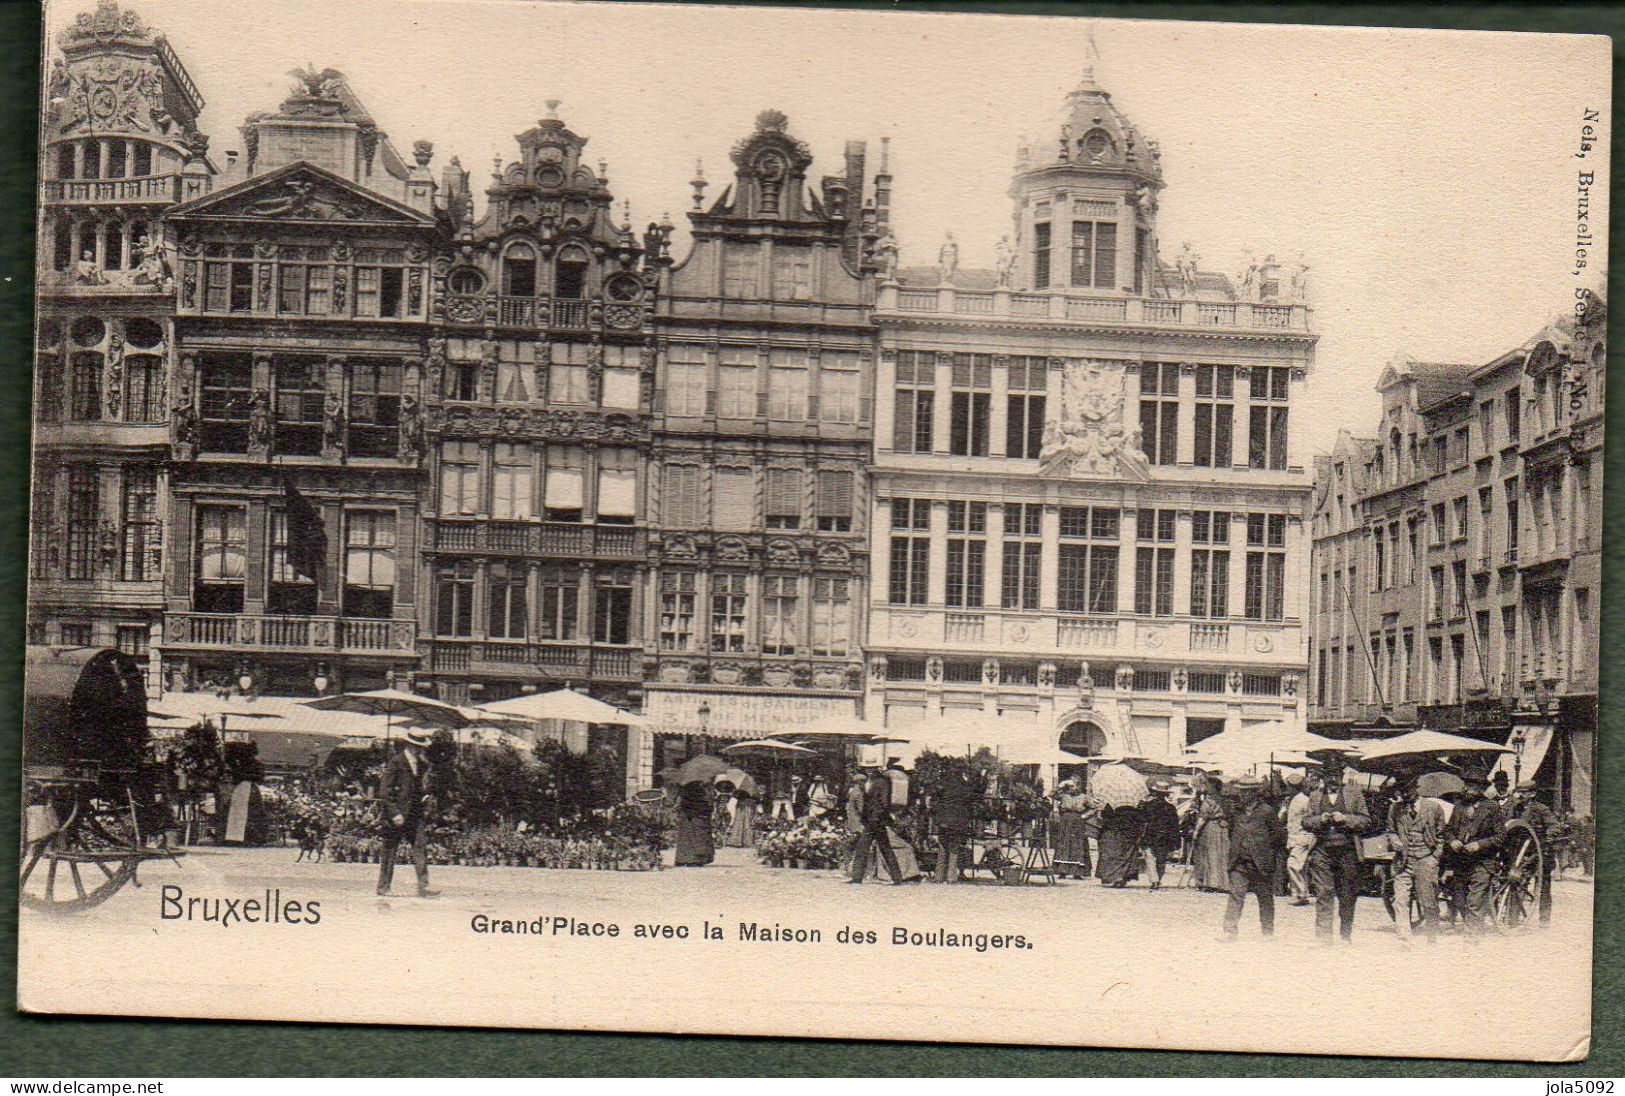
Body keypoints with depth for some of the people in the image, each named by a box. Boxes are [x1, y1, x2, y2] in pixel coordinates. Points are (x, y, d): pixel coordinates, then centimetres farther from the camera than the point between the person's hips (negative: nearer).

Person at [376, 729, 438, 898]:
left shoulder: (423, 764, 11)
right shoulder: (395, 763, -9)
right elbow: (384, 792, -11)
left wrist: (427, 799, 8)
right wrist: (394, 813, -17)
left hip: (416, 814, 5)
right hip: (397, 816, -5)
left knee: (421, 848, -4)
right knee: (389, 851, 3)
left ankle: (423, 887, -6)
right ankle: (383, 886, 13)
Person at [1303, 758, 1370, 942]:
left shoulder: (1354, 792, 8)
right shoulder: (1316, 795, 14)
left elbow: (1365, 820, 4)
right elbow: (1306, 821, 14)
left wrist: (1344, 819, -10)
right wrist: (1320, 820, -6)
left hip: (1347, 850, -1)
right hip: (1323, 850, 1)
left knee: (1348, 895, 4)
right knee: (1323, 893, -4)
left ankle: (1346, 934, 16)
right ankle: (1323, 936, -2)